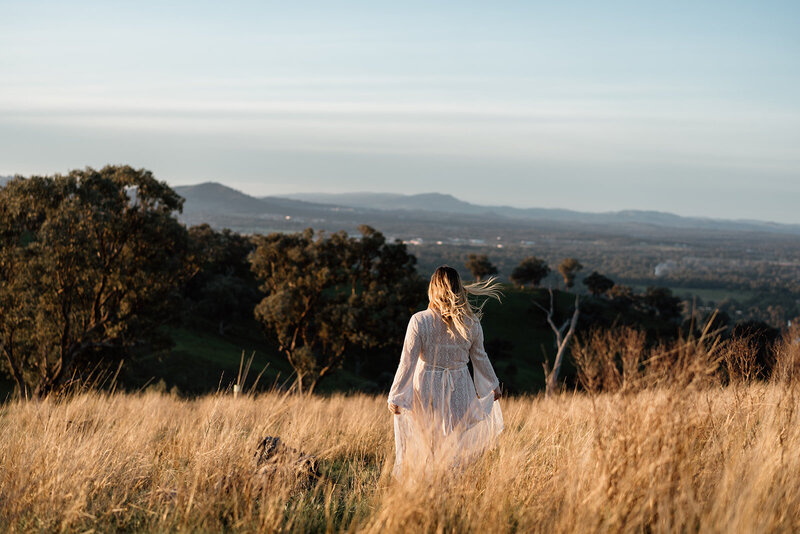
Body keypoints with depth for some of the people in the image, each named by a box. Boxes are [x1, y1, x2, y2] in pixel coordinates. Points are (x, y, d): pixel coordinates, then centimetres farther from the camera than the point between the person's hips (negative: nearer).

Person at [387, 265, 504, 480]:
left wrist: (395, 397, -5)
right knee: (456, 445, 14)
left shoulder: (420, 321, -15)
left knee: (422, 447, 12)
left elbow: (408, 362, -13)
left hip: (426, 390, -2)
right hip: (459, 390, 2)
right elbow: (479, 357, 7)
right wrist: (493, 385, 24)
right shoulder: (470, 322, -6)